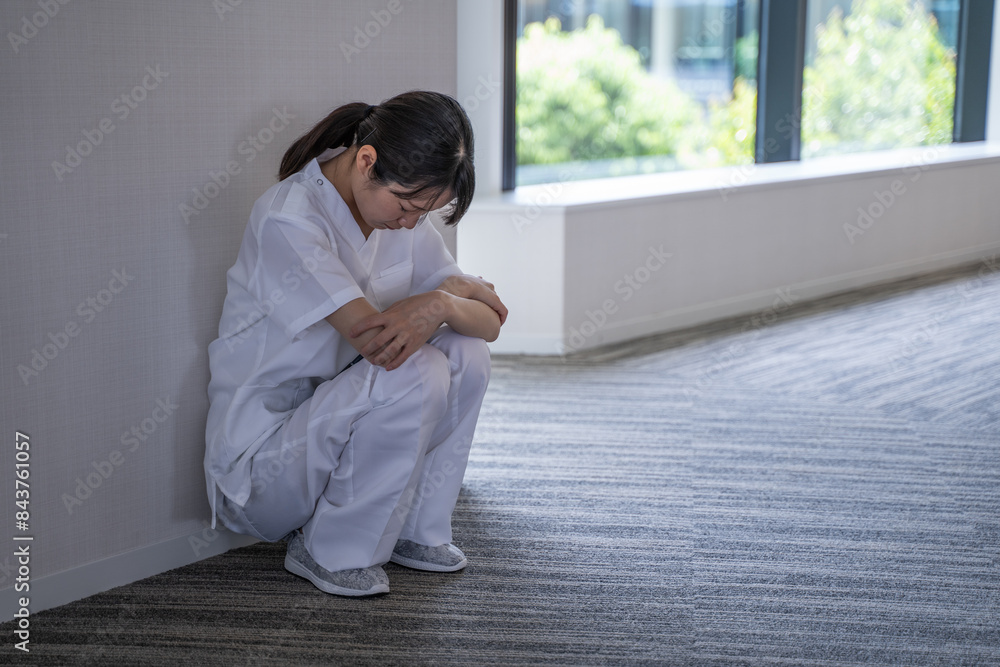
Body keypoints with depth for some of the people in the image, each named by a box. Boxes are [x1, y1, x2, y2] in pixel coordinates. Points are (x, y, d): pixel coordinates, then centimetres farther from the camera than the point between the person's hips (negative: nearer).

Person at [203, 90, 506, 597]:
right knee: (414, 374, -29)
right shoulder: (287, 218, -24)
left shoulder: (400, 212, 1)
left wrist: (440, 308, -24)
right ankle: (330, 551, -10)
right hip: (259, 459, -8)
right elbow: (375, 337, -34)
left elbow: (489, 321, -4)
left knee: (466, 355, -12)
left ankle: (414, 528, 4)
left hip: (337, 424, 8)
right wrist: (448, 293, -21)